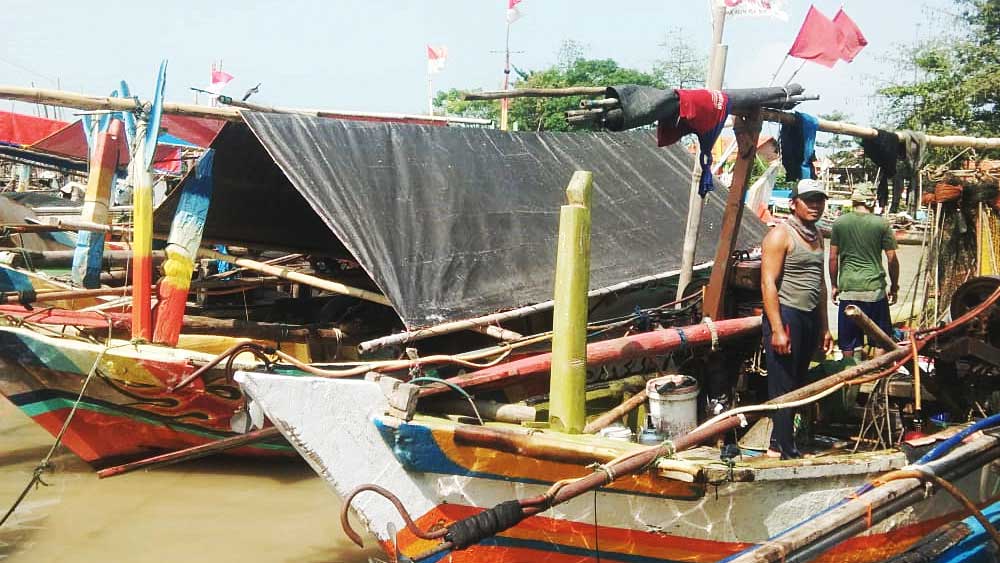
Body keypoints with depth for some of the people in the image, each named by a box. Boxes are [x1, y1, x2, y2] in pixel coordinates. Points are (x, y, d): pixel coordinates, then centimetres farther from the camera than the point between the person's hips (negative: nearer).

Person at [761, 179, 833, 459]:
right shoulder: (780, 234, -9)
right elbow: (768, 283, -15)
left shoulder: (817, 236, 17)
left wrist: (824, 327, 19)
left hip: (810, 317, 9)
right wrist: (777, 329, -20)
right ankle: (787, 450, -1)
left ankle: (778, 444, 21)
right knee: (783, 386, -5)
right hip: (786, 315, -9)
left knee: (797, 383, 12)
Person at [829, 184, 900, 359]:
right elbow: (892, 259, 0)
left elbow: (833, 258, 4)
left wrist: (834, 285, 14)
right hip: (875, 288, -1)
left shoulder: (839, 222, 2)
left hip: (848, 287, 1)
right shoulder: (882, 224, -2)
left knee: (847, 341, 9)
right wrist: (894, 287, 12)